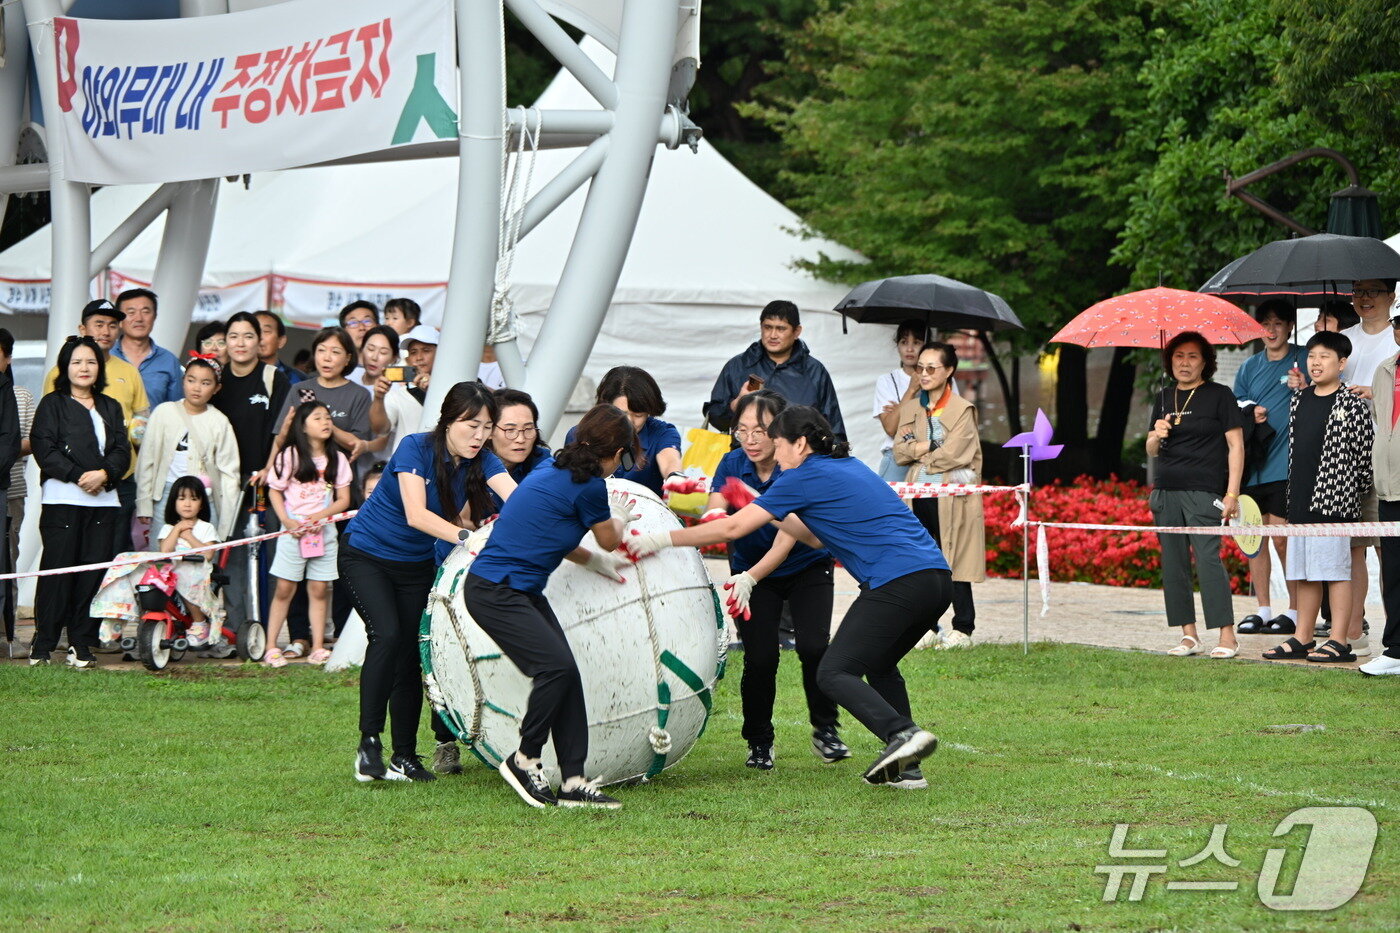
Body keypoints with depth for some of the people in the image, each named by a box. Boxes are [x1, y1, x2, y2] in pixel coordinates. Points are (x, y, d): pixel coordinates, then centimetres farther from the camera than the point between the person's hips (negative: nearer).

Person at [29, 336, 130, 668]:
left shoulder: (110, 408, 19)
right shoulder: (53, 404, 5)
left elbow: (122, 450, 9)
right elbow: (44, 448, -5)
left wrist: (104, 473, -11)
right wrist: (79, 476, -14)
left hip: (103, 500, 4)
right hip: (62, 499, -4)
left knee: (94, 572, -1)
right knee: (57, 570, -7)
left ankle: (82, 644, 4)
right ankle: (43, 644, -3)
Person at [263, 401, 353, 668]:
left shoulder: (337, 458, 6)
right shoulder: (290, 456, -1)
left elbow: (343, 499, 5)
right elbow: (275, 491, 2)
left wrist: (320, 516, -12)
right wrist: (286, 521, -12)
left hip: (324, 530, 2)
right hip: (293, 530, -2)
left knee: (319, 589, 3)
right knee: (284, 588, -3)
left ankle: (318, 647, 7)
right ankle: (271, 648, 1)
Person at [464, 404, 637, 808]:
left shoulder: (553, 471, 14)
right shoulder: (588, 487, -14)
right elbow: (609, 540, 6)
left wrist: (596, 561, 41)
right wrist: (619, 516, 28)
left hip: (521, 591, 10)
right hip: (496, 593, -10)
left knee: (565, 674, 3)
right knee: (556, 666, -18)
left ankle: (573, 781, 2)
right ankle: (524, 760, 0)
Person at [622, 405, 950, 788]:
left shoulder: (805, 477, -1)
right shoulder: (850, 467, 24)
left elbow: (732, 528, -1)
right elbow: (818, 537, 33)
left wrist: (660, 540, 5)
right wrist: (761, 507, 32)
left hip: (898, 582, -9)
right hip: (938, 578, 9)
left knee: (834, 673, -6)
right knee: (879, 665, 23)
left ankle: (903, 733, -28)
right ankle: (906, 768, 14)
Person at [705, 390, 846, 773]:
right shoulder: (733, 464, -15)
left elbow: (787, 539, -32)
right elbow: (714, 515, -28)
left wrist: (750, 578, -47)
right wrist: (714, 516, -54)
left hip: (806, 569, -2)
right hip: (750, 573, 2)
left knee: (813, 647, -20)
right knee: (760, 658, -12)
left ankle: (825, 730, 1)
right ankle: (758, 743, 8)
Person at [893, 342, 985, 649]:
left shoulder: (963, 410, -3)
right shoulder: (910, 408, 14)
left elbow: (951, 454, -13)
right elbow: (899, 453, 5)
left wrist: (916, 450, -2)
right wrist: (931, 446, -10)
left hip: (951, 499, -5)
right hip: (919, 496, 5)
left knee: (954, 564, -3)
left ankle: (963, 629, 3)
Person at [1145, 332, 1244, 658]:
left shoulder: (1219, 396, 1)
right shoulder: (1164, 398, 17)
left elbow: (1236, 446, -1)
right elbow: (1151, 451, 22)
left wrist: (1232, 493, -9)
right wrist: (1156, 436, -2)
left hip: (1204, 492, -6)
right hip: (1166, 492, 6)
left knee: (1208, 558, -13)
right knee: (1173, 562, 3)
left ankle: (1227, 635, -11)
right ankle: (1189, 634, 8)